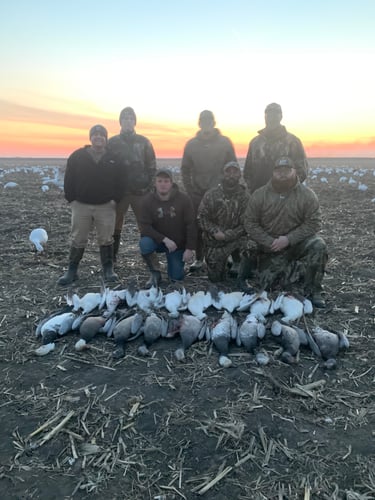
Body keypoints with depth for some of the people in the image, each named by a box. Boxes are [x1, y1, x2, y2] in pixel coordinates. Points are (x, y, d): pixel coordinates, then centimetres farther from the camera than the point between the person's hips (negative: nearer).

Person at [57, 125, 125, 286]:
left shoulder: (113, 158, 3)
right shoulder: (77, 156, 2)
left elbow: (120, 181, 7)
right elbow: (69, 179, 5)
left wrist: (115, 199, -2)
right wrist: (71, 199, -1)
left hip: (106, 206, 0)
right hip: (81, 205, 0)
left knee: (106, 239, 5)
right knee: (78, 240, 5)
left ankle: (108, 270, 17)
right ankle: (71, 271, 15)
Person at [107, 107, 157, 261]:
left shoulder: (144, 142, 6)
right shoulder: (112, 142, 6)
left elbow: (152, 166, 5)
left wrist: (150, 187, -4)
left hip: (141, 191, 0)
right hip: (119, 190, 1)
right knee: (115, 223, 6)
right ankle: (112, 255, 15)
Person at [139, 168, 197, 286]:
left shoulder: (183, 199, -13)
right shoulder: (148, 200, -13)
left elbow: (191, 225, -10)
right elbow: (145, 226, -16)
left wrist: (189, 249, -14)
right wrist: (165, 239, -26)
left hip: (178, 244, 0)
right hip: (158, 241, 0)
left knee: (177, 277, -3)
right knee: (145, 243, -33)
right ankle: (155, 273, -8)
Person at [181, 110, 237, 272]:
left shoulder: (225, 142, 1)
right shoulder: (191, 144, 5)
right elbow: (185, 170, 7)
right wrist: (189, 190, 1)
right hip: (198, 194, 2)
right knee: (198, 227, 4)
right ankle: (199, 259, 14)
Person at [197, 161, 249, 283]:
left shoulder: (244, 196, -8)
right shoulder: (211, 194, -5)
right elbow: (202, 218, -6)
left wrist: (226, 235, -21)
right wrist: (215, 232, -22)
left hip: (235, 239, 0)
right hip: (213, 241, 0)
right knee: (215, 278, 1)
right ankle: (224, 263, 36)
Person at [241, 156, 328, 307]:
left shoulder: (307, 194, -8)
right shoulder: (259, 195, -6)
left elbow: (313, 223, -12)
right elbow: (250, 223, -6)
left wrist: (288, 239, -23)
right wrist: (270, 242, -17)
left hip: (297, 243, -1)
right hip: (270, 249, 1)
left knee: (318, 245, -31)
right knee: (267, 286, -4)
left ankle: (312, 291, -12)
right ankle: (291, 267, 28)